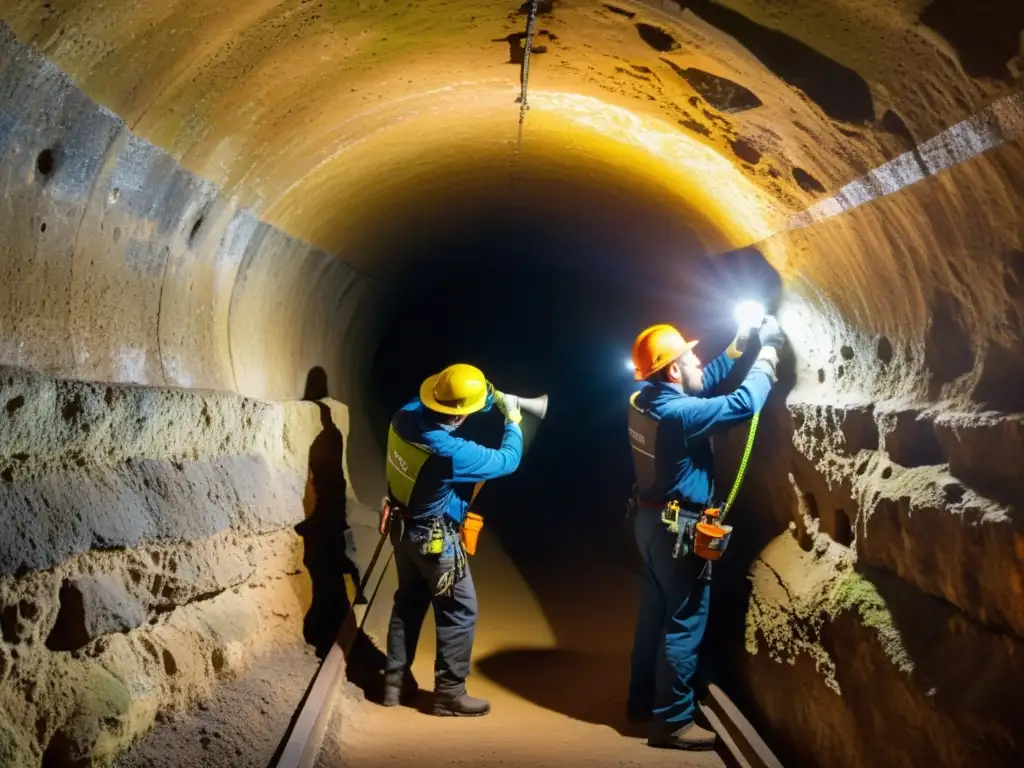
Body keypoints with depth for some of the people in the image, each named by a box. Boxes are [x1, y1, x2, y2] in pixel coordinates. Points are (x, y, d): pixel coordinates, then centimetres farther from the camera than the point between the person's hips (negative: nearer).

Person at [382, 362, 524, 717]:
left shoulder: (406, 417, -13)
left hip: (404, 527, 8)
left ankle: (395, 681, 32)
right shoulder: (450, 452, -33)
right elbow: (507, 461, -18)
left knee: (409, 602, 22)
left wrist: (493, 398, 7)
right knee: (460, 611, 7)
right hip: (435, 538, -8)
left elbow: (439, 400, 11)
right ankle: (450, 694, 15)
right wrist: (513, 423, 0)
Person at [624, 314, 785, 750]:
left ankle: (642, 700, 32)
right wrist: (767, 354, -10)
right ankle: (672, 722, 9)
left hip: (651, 519, 9)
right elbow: (744, 404, -24)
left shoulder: (645, 401, 2)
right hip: (678, 529, -9)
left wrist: (737, 349, 11)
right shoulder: (677, 414, -26)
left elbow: (703, 385, 17)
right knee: (684, 624, 1)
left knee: (654, 614, 19)